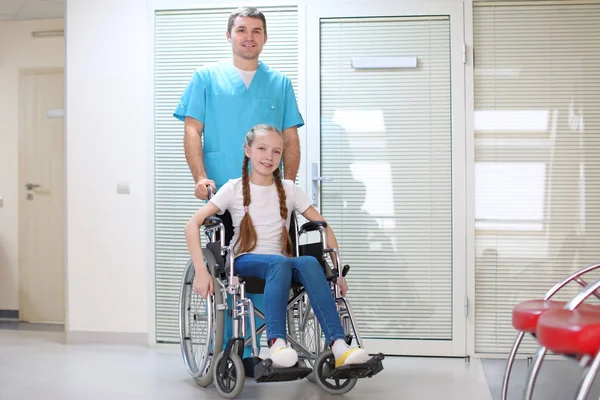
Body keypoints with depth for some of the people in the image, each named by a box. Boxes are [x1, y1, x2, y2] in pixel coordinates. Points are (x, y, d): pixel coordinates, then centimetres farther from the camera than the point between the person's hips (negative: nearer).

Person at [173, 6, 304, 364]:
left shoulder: (280, 83, 14)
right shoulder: (207, 77, 8)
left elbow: (291, 139, 12)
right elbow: (192, 131, 2)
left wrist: (289, 184, 1)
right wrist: (200, 177, -12)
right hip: (221, 193, -2)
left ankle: (251, 351, 13)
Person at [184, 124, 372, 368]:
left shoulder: (289, 189, 11)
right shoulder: (234, 188, 3)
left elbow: (323, 227, 12)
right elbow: (193, 224, -6)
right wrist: (201, 270, -19)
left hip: (281, 263, 3)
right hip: (246, 262, -2)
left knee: (309, 262, -33)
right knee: (279, 262, -37)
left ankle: (337, 345, -40)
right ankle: (276, 343, -45)